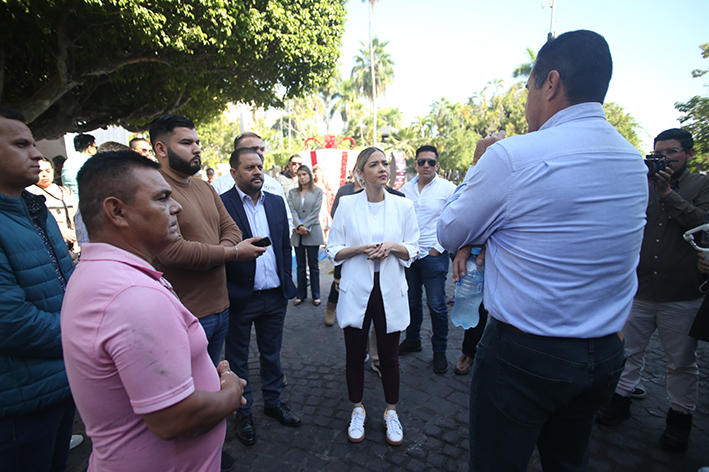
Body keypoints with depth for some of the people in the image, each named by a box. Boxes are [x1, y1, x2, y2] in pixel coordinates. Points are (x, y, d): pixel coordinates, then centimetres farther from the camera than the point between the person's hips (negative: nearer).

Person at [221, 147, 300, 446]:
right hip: (240, 298, -4)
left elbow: (285, 244, 10)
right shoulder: (221, 205, -11)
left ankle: (273, 401, 41)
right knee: (238, 359, 16)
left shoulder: (276, 202, 6)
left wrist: (287, 280, 6)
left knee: (271, 353, 21)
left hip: (275, 295, 5)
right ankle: (243, 412, 36)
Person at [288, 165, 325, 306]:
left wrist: (304, 225, -13)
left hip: (312, 232, -2)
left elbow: (316, 211, -5)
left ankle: (316, 295, 13)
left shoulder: (318, 191, 4)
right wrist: (299, 226, -17)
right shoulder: (292, 192, 11)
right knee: (300, 265, 8)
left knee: (313, 265, 3)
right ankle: (301, 294, 18)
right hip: (297, 232, 2)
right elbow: (292, 211, -1)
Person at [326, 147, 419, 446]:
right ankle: (357, 410, 37)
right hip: (356, 291, 0)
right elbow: (333, 251, 1)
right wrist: (360, 249, -17)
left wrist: (392, 246, -16)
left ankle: (391, 412, 36)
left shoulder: (403, 205, 0)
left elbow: (412, 251, 4)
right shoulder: (346, 205, -2)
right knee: (355, 355, 12)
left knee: (389, 357, 12)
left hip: (391, 291, 1)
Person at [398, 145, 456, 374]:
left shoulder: (447, 188, -4)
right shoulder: (405, 189, 8)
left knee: (437, 305, 2)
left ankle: (440, 350, 19)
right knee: (411, 301, 15)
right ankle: (412, 340, 33)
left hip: (434, 254, -4)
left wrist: (437, 248, -9)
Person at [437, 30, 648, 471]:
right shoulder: (635, 161, 5)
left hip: (523, 353, -7)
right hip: (606, 353, 8)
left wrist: (480, 164, 3)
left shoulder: (513, 156, -21)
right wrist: (481, 239, 9)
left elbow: (450, 234, -7)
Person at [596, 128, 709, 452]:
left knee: (682, 362, 12)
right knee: (629, 352, 13)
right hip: (639, 290, 2)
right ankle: (621, 399, 31)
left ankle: (679, 417, 31)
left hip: (682, 296, -2)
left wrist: (667, 193, -16)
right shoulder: (644, 184, 8)